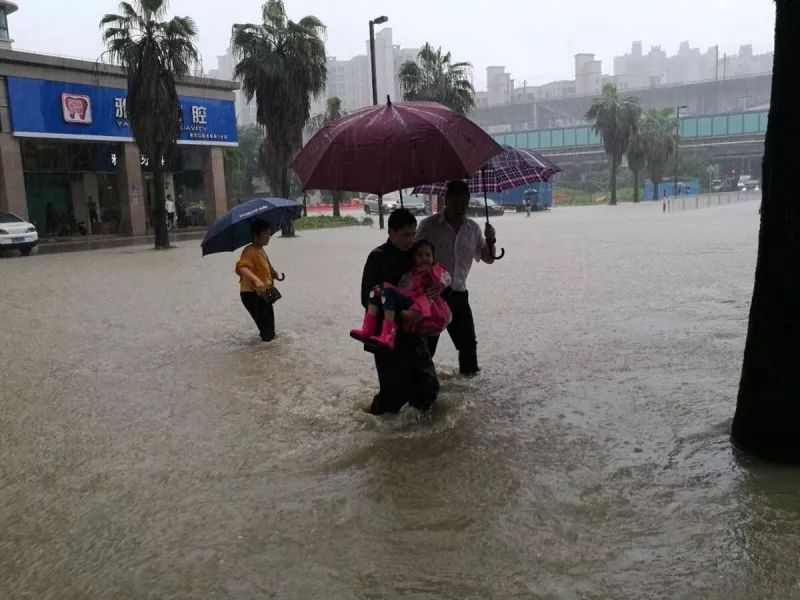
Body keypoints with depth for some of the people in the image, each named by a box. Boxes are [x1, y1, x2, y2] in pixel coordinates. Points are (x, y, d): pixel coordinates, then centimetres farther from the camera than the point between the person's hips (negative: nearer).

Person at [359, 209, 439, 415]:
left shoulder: (414, 254, 7)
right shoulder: (378, 258, -11)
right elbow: (368, 299, -16)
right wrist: (401, 314, -26)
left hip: (414, 332, 6)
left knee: (428, 387, 9)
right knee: (396, 392, -6)